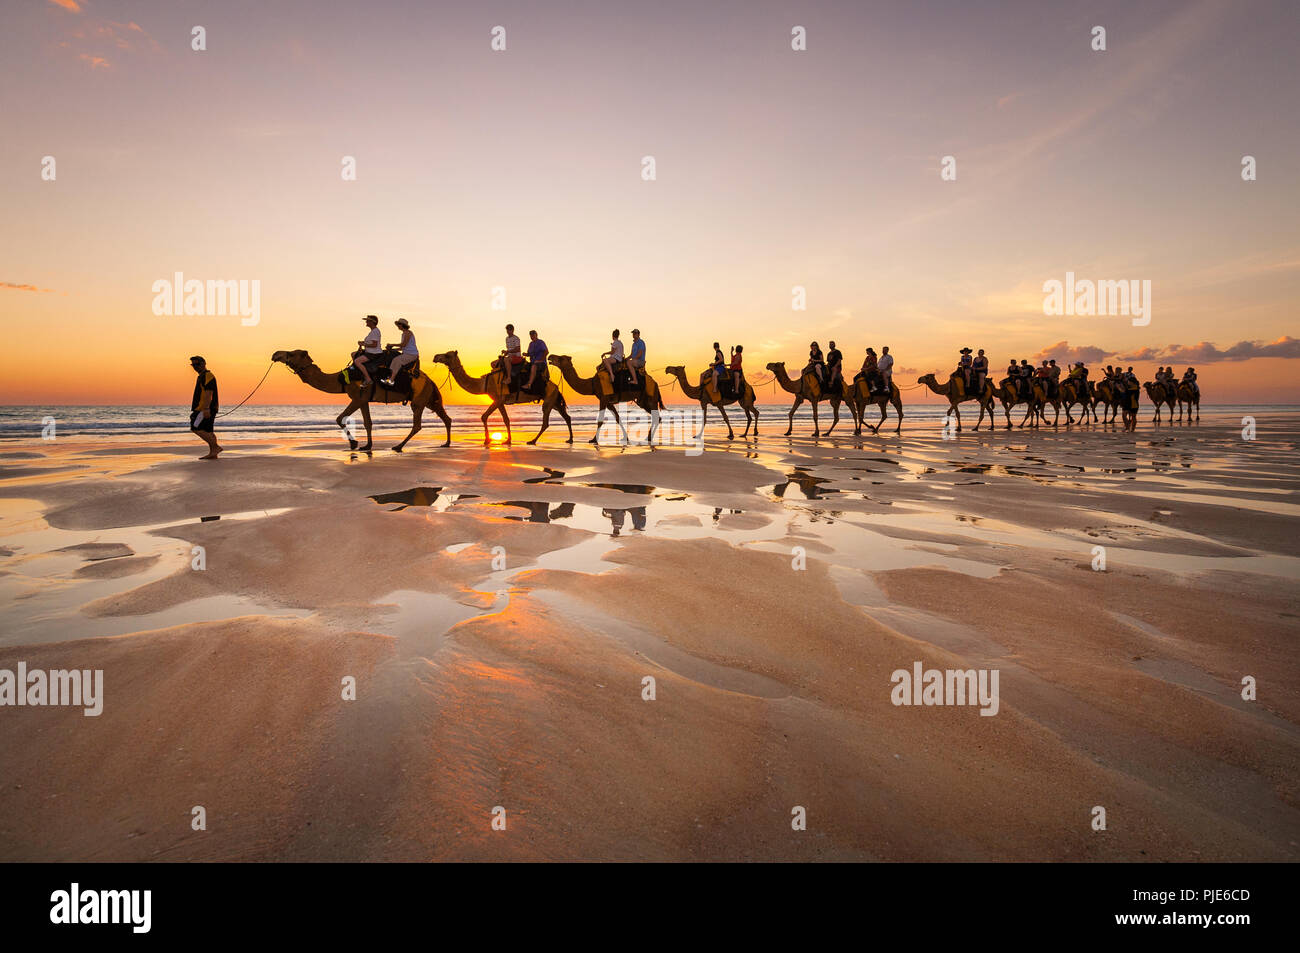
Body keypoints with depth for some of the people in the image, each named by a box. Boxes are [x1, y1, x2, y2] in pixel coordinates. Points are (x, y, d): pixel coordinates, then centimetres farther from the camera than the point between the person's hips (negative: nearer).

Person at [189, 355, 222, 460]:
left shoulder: (208, 376, -10)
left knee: (196, 428, -13)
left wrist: (206, 408, -28)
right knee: (207, 431, 7)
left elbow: (208, 393, -20)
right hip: (204, 409, 10)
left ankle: (216, 447, -14)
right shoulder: (202, 376, 22)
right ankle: (212, 454, 6)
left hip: (207, 408, -10)